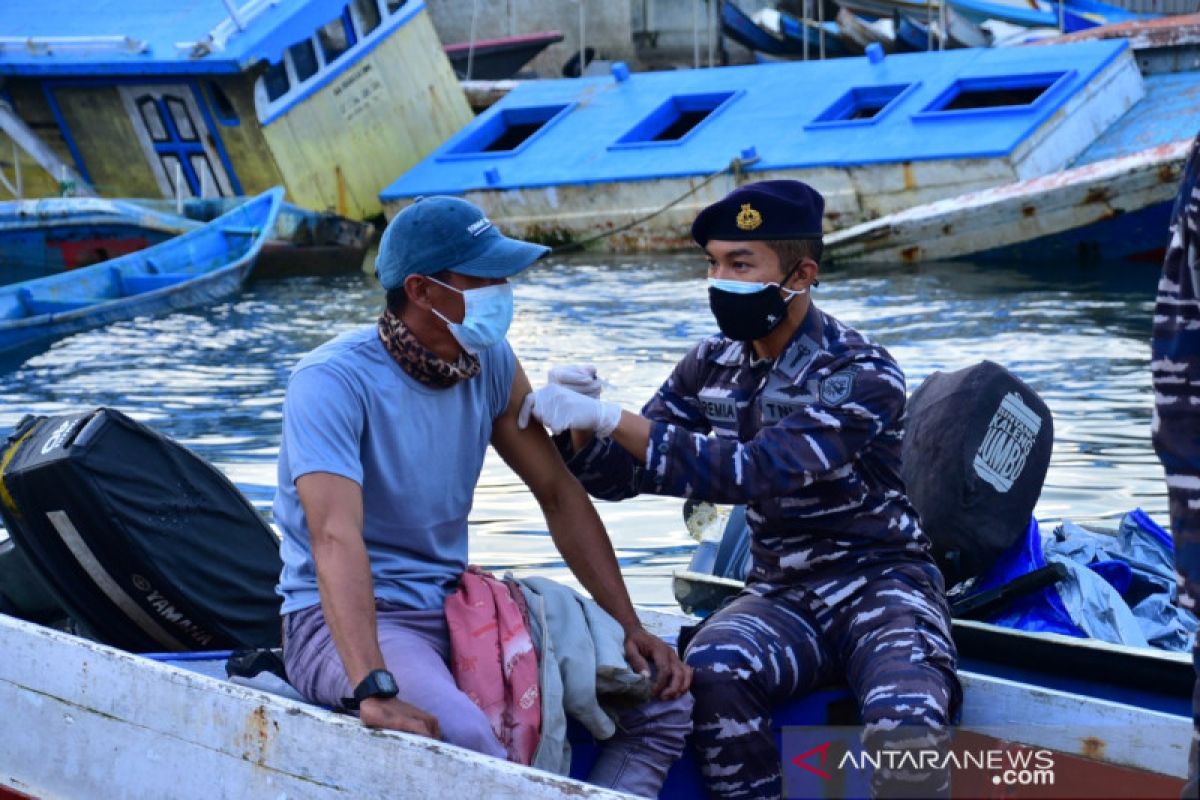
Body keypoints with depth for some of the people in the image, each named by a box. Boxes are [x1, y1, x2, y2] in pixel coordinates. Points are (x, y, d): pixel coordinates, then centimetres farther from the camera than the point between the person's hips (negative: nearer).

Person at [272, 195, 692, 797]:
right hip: (342, 618, -7)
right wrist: (373, 691, -46)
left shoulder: (490, 363, 1)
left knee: (663, 692, -3)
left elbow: (559, 494, 8)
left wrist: (630, 629, -1)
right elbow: (335, 536, -33)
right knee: (459, 736, -37)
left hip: (454, 607, 7)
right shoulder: (333, 381, -20)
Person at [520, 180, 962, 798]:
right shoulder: (712, 366, 4)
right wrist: (580, 429, -17)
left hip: (882, 584, -4)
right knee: (710, 675, -30)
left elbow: (751, 471, -28)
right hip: (782, 594, 4)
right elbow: (619, 476, 6)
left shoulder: (863, 377, -15)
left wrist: (611, 419, -31)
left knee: (904, 730, -34)